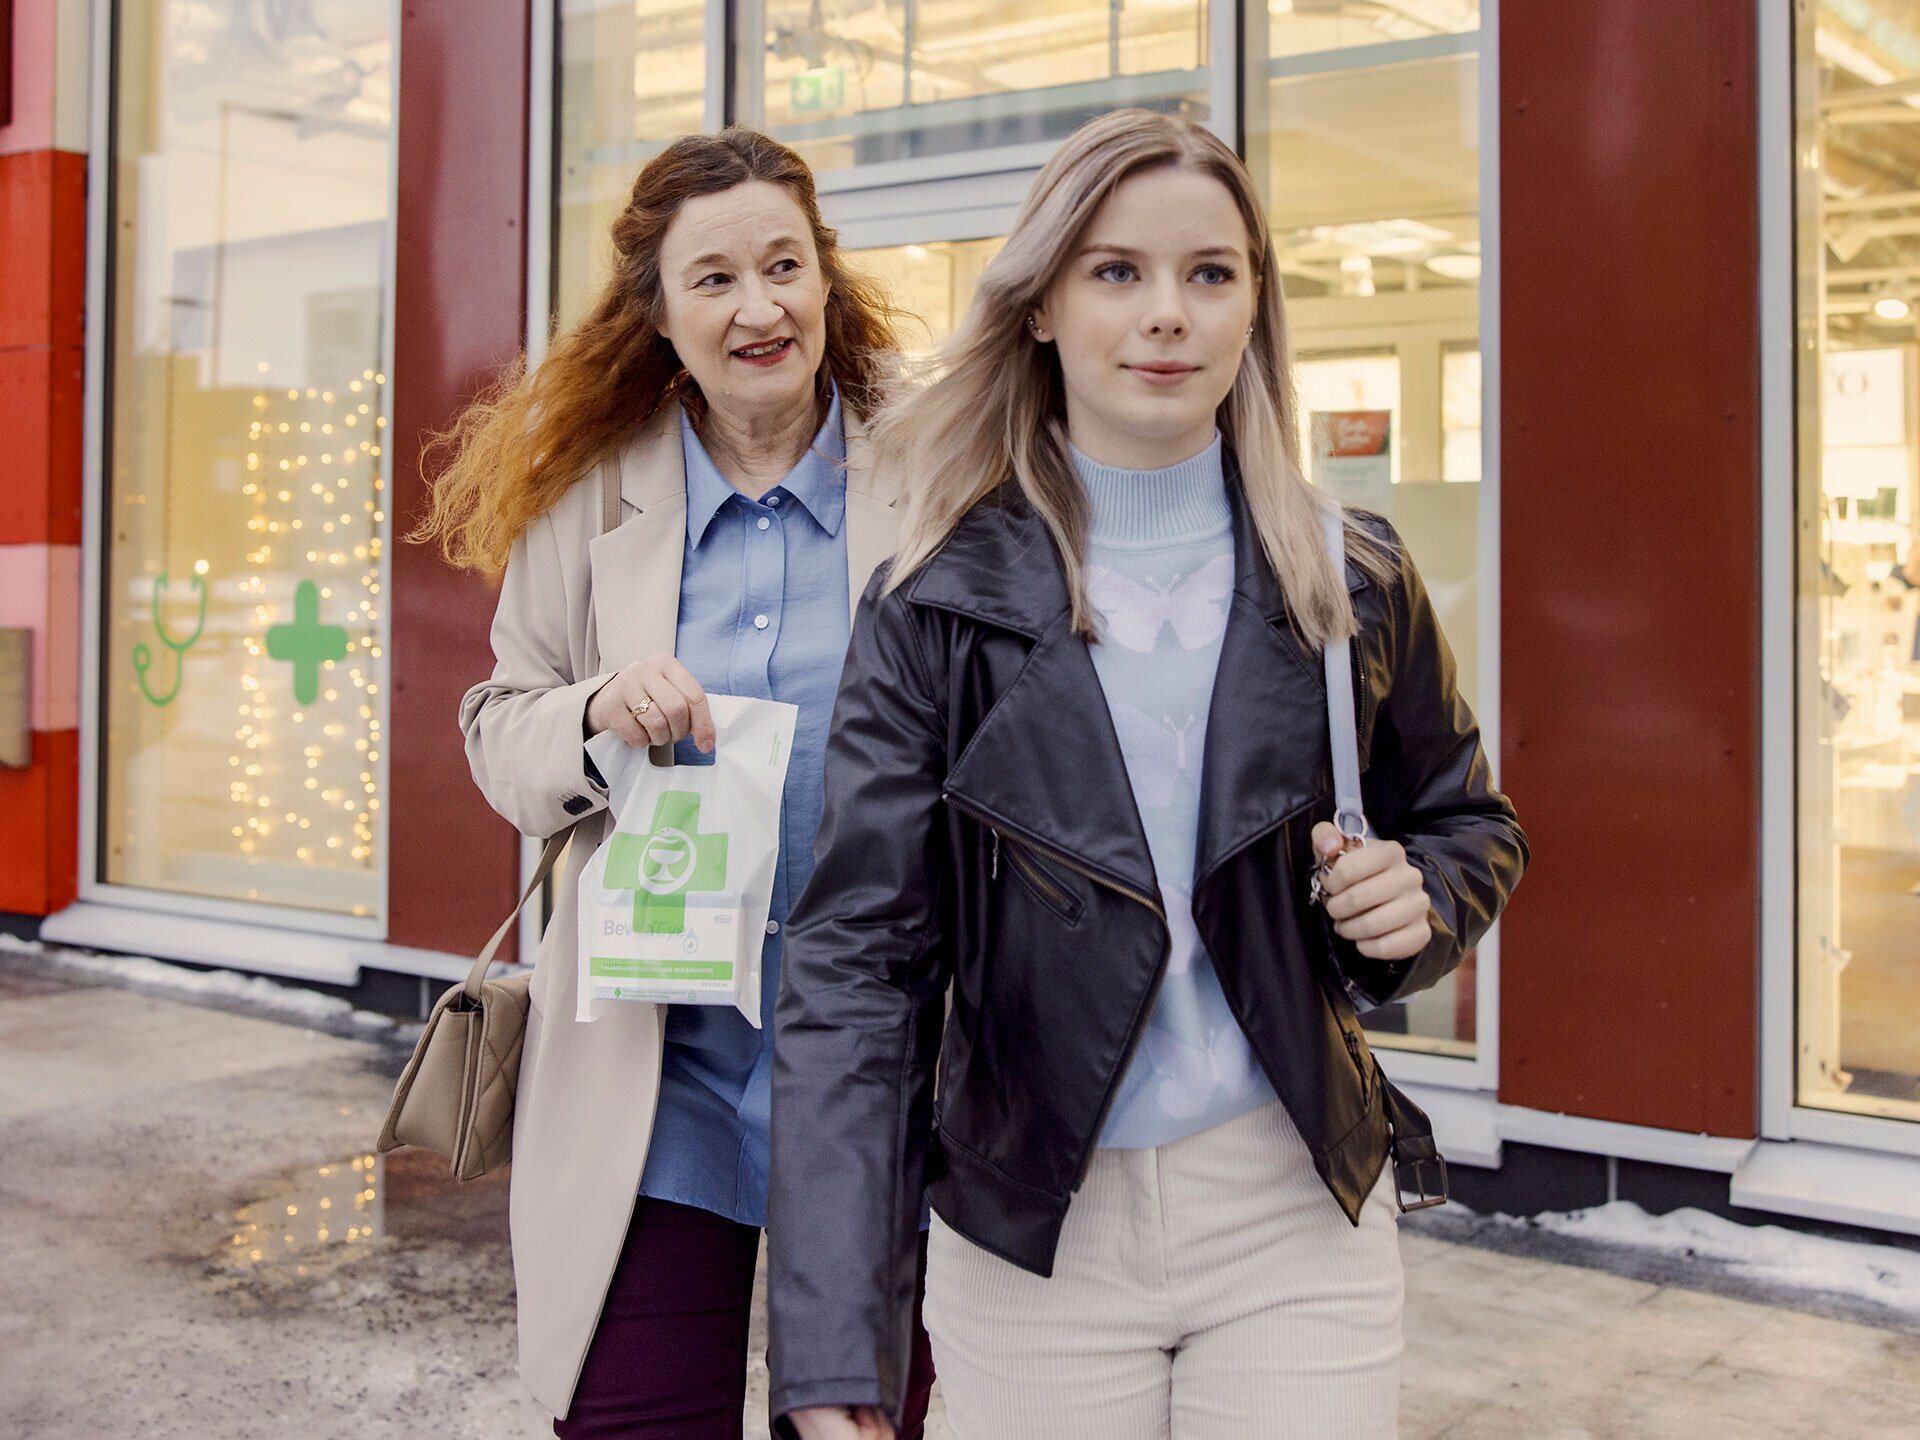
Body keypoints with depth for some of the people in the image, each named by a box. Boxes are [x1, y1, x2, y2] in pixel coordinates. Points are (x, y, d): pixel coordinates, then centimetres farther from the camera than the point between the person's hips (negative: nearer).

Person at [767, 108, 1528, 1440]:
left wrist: (1421, 898, -10)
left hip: (1299, 1227, 1)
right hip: (1030, 1243, -1)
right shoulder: (937, 605, -6)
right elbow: (857, 956, -10)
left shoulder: (1354, 580, 0)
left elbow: (1473, 827, 15)